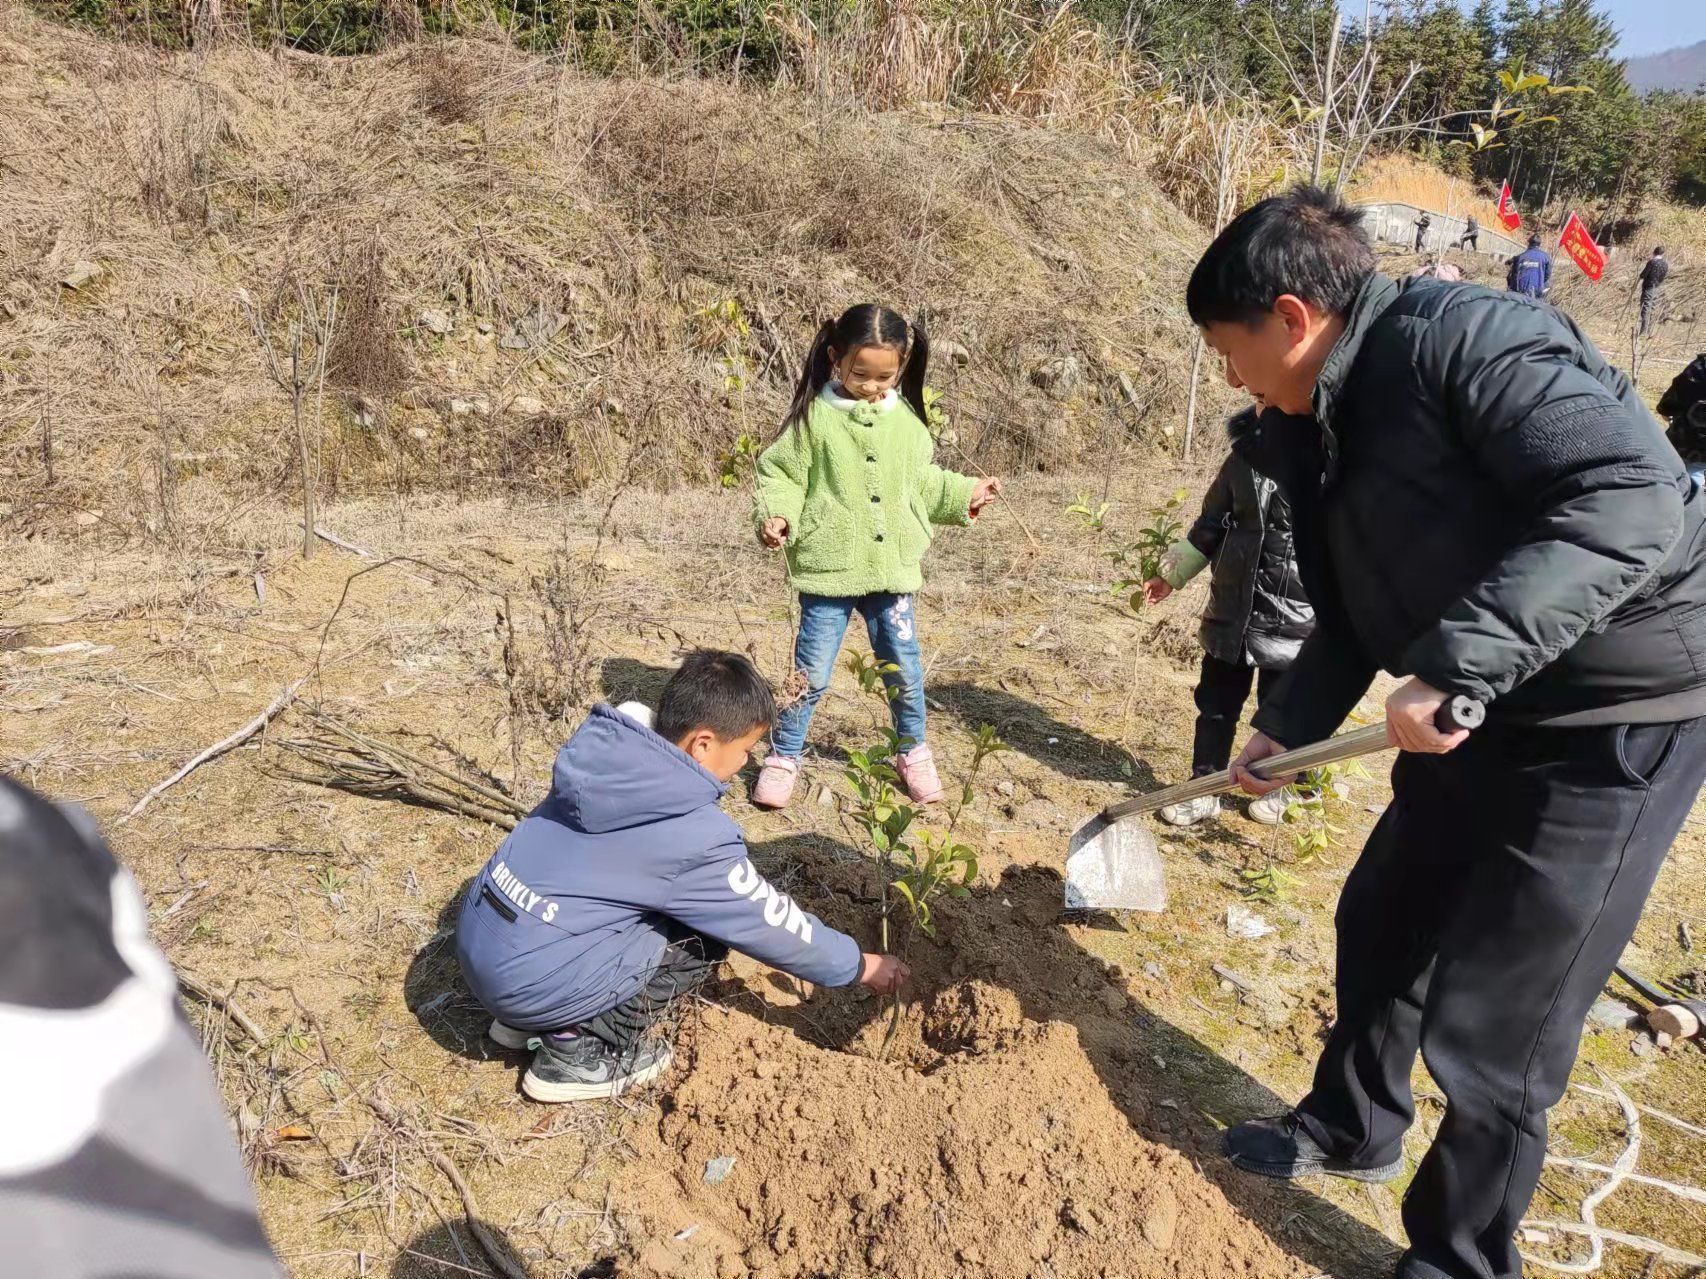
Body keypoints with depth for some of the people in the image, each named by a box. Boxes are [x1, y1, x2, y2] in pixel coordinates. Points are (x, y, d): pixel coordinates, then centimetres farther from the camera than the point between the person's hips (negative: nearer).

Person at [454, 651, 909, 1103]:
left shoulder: (605, 755, 0)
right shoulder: (694, 834, -19)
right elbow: (772, 924, -6)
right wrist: (859, 967, 11)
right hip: (534, 982, -7)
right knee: (708, 932, 2)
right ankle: (583, 1053, 4)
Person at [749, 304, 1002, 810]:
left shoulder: (905, 419, 6)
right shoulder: (814, 416, -7)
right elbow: (781, 475, -6)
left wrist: (962, 494, 14)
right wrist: (775, 516, -22)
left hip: (892, 567, 4)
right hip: (829, 568, -3)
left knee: (904, 668, 13)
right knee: (811, 672, 3)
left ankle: (914, 752, 34)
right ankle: (783, 757, 21)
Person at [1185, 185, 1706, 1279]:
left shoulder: (1461, 338, -22)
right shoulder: (1324, 431, 6)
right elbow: (1362, 616, 15)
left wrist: (1459, 659, -38)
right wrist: (1287, 727, 9)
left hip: (1617, 720, -9)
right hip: (1482, 715, 9)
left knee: (1492, 1021, -1)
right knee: (1383, 922, 21)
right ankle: (1354, 1127, 46)